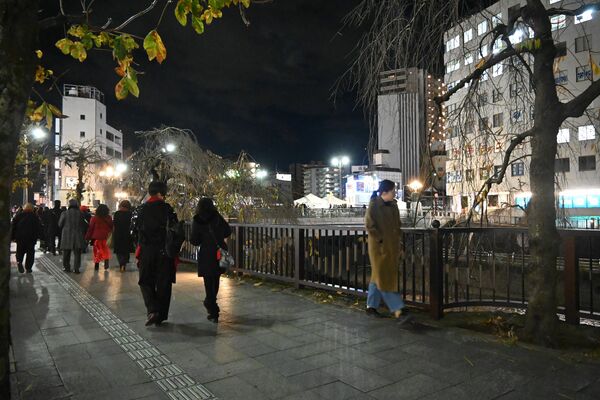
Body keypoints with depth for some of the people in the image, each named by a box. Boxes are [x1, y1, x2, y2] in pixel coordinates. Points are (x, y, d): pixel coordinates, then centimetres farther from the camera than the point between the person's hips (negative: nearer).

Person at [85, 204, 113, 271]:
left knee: (97, 252, 9)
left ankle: (96, 267, 13)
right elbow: (112, 228, 5)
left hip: (97, 238, -1)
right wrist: (110, 236, 17)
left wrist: (87, 237, 4)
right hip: (106, 238, 1)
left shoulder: (94, 218, -7)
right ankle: (106, 266, 2)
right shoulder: (109, 218, -3)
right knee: (106, 252, 9)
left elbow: (90, 229, -3)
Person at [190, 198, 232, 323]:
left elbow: (195, 241, -5)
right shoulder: (218, 218, 0)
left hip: (206, 255, -3)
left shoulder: (197, 221, -5)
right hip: (220, 253, 3)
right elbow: (228, 232, 8)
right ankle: (210, 303, 39)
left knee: (209, 283, 4)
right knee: (215, 281, 20)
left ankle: (213, 313, 2)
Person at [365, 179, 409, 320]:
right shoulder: (374, 206, -11)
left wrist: (400, 245, 12)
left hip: (392, 247, 7)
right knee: (383, 278, -1)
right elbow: (369, 225, -14)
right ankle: (396, 308, 2)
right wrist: (381, 240, -15)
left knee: (378, 277, 13)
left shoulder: (393, 205, 9)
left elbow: (397, 226, 15)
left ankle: (371, 306, 22)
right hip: (379, 247, -7)